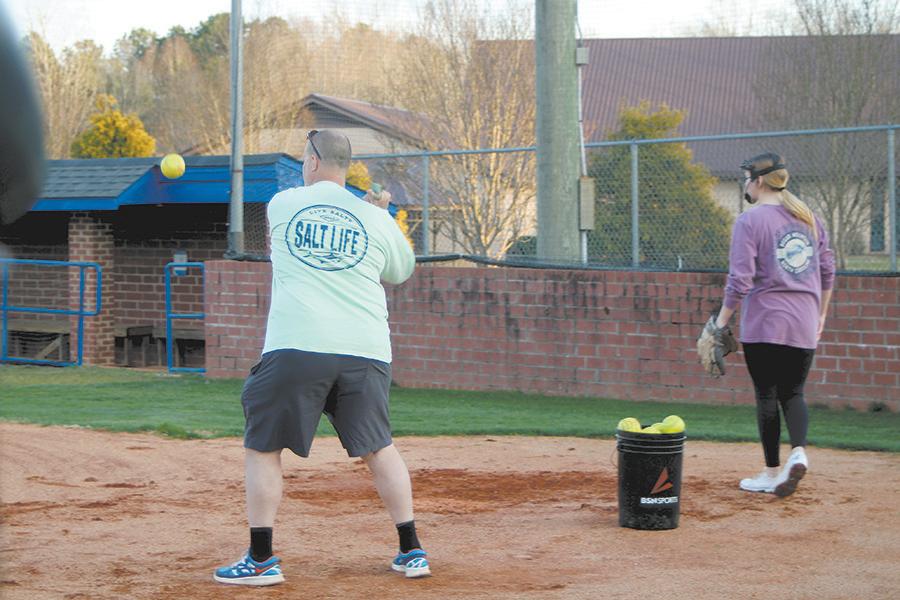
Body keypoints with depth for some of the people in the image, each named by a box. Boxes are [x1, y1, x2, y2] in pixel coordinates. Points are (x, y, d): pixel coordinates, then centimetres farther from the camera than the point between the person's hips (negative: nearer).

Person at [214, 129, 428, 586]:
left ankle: (261, 561, 6)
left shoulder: (281, 204, 9)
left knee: (262, 447, 9)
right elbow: (401, 272, 25)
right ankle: (411, 552, 15)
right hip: (364, 351, 2)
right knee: (378, 446, 16)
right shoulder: (376, 219, 9)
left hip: (296, 347, -2)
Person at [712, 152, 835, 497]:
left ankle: (772, 472, 9)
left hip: (764, 323, -5)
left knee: (766, 396, 5)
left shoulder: (750, 221, -8)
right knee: (793, 393, 12)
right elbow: (827, 270, 13)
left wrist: (722, 320, -5)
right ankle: (798, 452, -12)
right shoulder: (808, 217, 10)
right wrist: (820, 314, 23)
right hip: (804, 326, 5)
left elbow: (740, 280, -13)